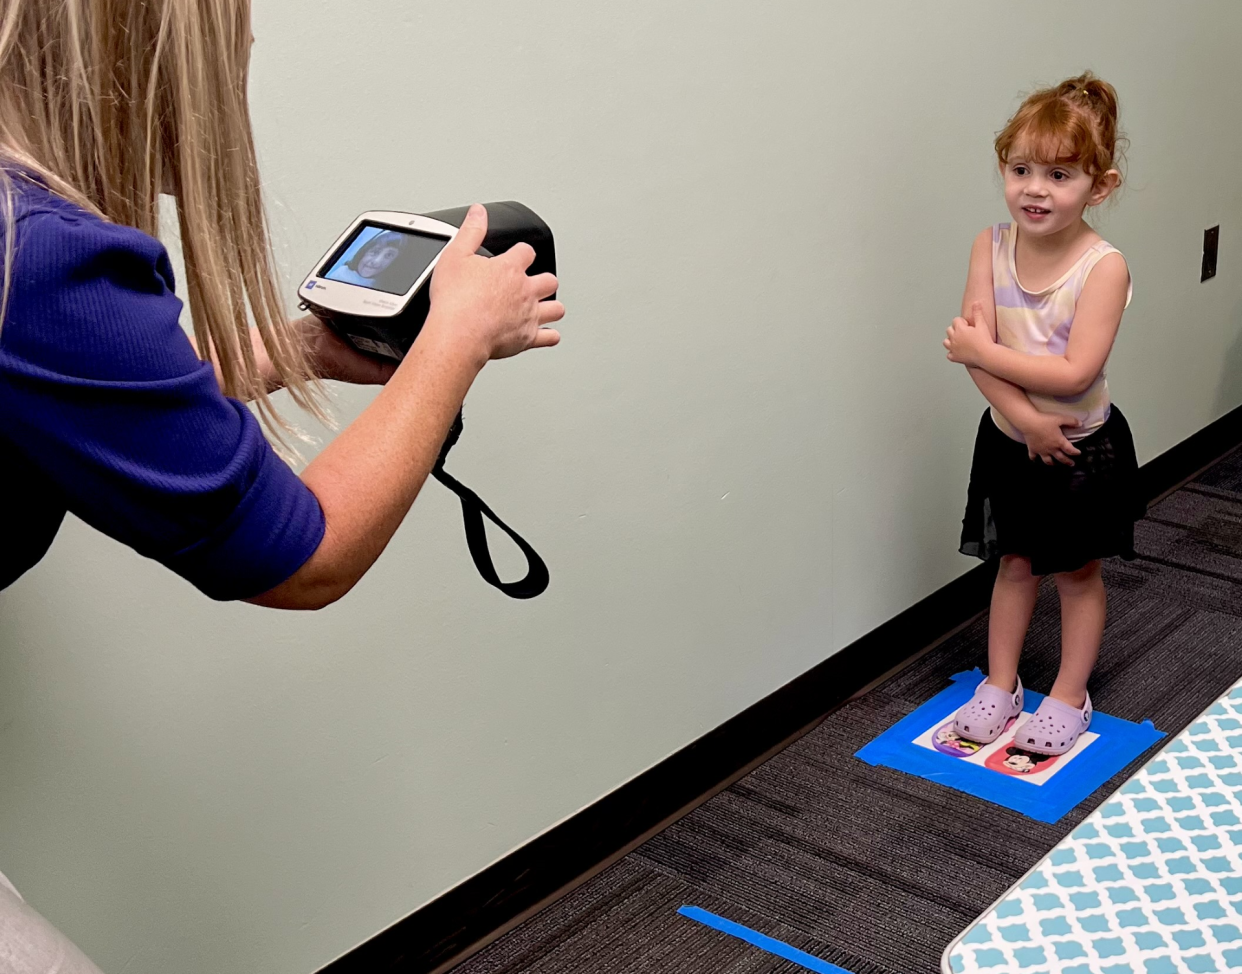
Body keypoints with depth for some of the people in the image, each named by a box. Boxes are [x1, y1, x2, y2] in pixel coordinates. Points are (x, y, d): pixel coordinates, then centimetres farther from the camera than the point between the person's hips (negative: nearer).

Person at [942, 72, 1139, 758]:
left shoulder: (1103, 266, -23)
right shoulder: (991, 246, -11)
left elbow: (1074, 373, -29)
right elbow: (972, 345, -16)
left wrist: (985, 352, -25)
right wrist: (1024, 418, -25)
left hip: (1083, 446, -3)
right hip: (1010, 439, 3)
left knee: (1076, 571, 13)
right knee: (1015, 562, 18)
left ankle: (1069, 696, 29)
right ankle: (1000, 684, 32)